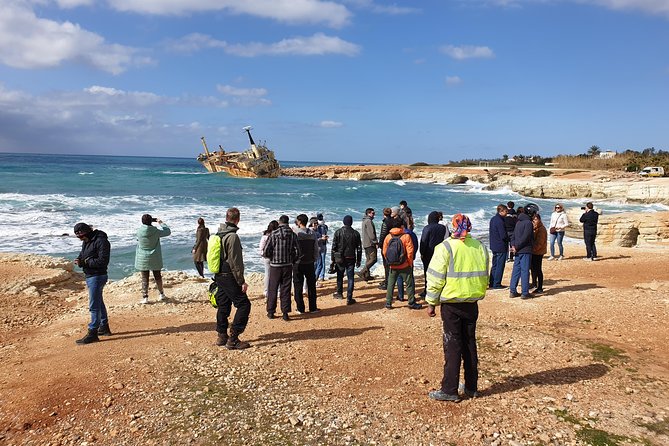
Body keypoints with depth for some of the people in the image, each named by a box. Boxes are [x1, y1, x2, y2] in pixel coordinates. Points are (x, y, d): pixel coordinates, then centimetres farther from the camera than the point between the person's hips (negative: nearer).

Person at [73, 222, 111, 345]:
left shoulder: (101, 241, -20)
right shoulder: (87, 241, 10)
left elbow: (103, 261, -24)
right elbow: (83, 254, 20)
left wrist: (85, 262, -21)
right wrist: (79, 260, -3)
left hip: (97, 276, -11)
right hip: (90, 275, 11)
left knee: (94, 305, -7)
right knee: (99, 302, 20)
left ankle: (92, 333, -2)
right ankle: (104, 328, 33)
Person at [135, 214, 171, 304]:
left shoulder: (139, 231, -11)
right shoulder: (156, 231, -12)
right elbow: (168, 231, 3)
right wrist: (161, 223, 15)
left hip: (143, 259, 0)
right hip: (155, 259, 0)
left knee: (145, 279, 5)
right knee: (157, 276, 16)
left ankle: (145, 297, 5)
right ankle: (161, 294, 28)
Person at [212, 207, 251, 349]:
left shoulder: (218, 235, 11)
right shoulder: (232, 236, -18)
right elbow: (235, 262, -19)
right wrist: (241, 281, -15)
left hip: (219, 276, 9)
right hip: (229, 277, -9)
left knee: (223, 306, 16)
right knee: (244, 305, -4)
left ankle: (222, 336, 24)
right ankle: (233, 339, -6)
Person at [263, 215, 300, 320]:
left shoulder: (273, 234, -8)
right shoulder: (293, 234, -3)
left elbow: (266, 252, -10)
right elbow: (297, 252, -3)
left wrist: (272, 257, 11)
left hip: (275, 266, -1)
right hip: (288, 266, 1)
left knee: (272, 289, 11)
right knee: (286, 290, 8)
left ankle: (271, 312, 18)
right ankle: (285, 313, 8)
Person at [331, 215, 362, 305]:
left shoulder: (338, 232, -4)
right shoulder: (356, 233, -1)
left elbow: (334, 246, -3)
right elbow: (359, 248, 2)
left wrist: (332, 259, 4)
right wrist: (358, 260, 11)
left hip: (339, 258, 0)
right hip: (351, 259, 0)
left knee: (340, 276, 19)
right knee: (350, 278, 2)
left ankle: (339, 293, 34)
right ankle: (349, 298, -1)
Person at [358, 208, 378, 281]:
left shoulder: (364, 221, 18)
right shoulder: (369, 221, -14)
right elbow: (371, 234, -19)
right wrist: (376, 243, -15)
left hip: (365, 244, 11)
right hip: (370, 243, -11)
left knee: (368, 259, 13)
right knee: (373, 259, -11)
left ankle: (367, 275, 14)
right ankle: (362, 272, -15)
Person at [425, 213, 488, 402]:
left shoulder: (445, 248, -12)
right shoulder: (479, 247, 4)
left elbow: (436, 278, -12)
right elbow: (484, 276, 11)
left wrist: (431, 302, -3)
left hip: (451, 303, -4)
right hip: (472, 303, 5)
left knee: (452, 346, 1)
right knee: (470, 344, 14)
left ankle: (449, 390, 6)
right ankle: (471, 388, 22)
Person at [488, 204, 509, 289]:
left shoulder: (493, 219, 9)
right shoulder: (500, 221, -20)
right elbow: (503, 236, -21)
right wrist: (510, 236, -4)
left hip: (494, 246, 9)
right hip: (501, 247, -9)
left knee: (495, 265, 17)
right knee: (500, 266, 0)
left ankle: (491, 282, 22)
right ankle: (496, 284, 4)